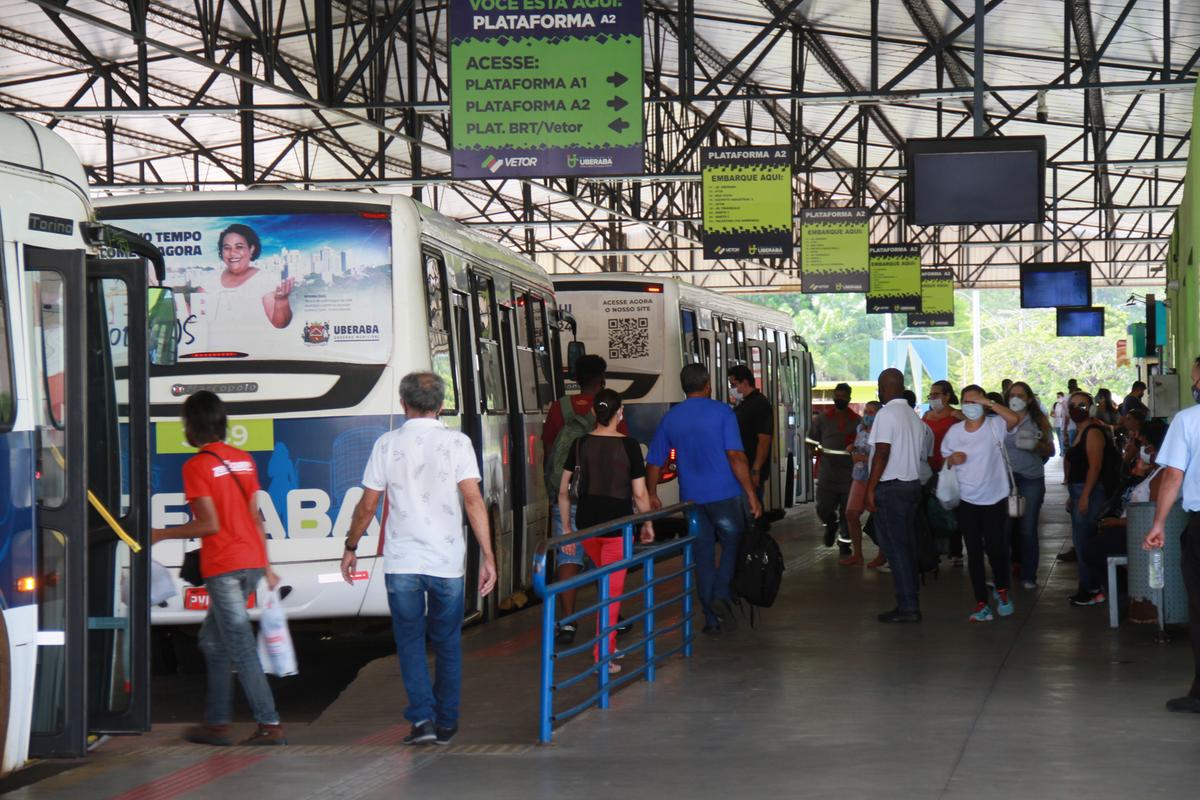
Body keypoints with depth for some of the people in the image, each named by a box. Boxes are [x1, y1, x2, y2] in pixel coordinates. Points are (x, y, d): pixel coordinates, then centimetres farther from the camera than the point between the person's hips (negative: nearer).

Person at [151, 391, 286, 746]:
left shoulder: (197, 466, -9)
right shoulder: (243, 460, 13)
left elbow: (210, 525, -14)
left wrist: (163, 535, -3)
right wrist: (266, 567, 18)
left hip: (223, 566, -8)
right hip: (252, 559, 8)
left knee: (241, 647, -6)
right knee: (213, 640, 17)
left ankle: (270, 724, -8)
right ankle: (216, 722, 18)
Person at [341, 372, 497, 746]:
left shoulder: (388, 444, 0)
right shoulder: (456, 442, -3)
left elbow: (367, 505, 3)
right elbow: (473, 500, -11)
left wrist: (350, 548, 17)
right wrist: (487, 557, -10)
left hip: (401, 562, 0)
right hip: (447, 561, 0)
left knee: (410, 641, 9)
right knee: (447, 644, 14)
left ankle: (422, 718, -3)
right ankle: (446, 724, 19)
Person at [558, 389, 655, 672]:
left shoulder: (580, 444, 0)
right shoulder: (628, 445, -10)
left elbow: (563, 491, 3)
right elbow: (640, 494, -9)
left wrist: (566, 528, 12)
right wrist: (648, 524, 7)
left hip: (585, 524, 4)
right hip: (617, 523, -4)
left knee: (608, 582, 24)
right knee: (612, 590, 4)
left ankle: (609, 645, 28)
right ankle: (603, 656, 4)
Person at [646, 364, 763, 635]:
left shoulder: (670, 418, 6)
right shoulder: (721, 412, -6)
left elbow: (654, 463, 8)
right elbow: (736, 456, -14)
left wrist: (652, 495, 22)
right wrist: (751, 494, -12)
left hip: (691, 498, 3)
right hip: (725, 495, -3)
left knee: (703, 556, 9)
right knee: (732, 545, 14)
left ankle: (712, 619, 10)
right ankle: (721, 596, -9)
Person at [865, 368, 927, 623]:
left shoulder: (887, 414, -13)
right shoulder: (914, 417, 13)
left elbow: (882, 454, -18)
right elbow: (917, 453, 14)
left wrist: (870, 489, -16)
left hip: (890, 487, -8)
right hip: (913, 485, 8)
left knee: (895, 547, -5)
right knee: (907, 546, 11)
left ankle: (907, 606, -6)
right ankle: (911, 603, 13)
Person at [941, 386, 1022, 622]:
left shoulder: (995, 425, -7)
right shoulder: (954, 432, 2)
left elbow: (1014, 419, -28)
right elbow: (944, 459, 14)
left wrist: (988, 402, -27)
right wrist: (951, 460, -10)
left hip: (994, 499, -2)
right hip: (966, 500, 2)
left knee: (995, 548, 0)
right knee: (974, 552, 3)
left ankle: (1002, 590, 29)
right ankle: (981, 603, 8)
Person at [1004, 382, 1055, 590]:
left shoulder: (1038, 421, 8)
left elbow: (1050, 450, 11)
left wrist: (1038, 445, -9)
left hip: (1031, 479, 0)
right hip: (1005, 477, 0)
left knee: (1028, 529, 2)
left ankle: (1029, 576, 10)